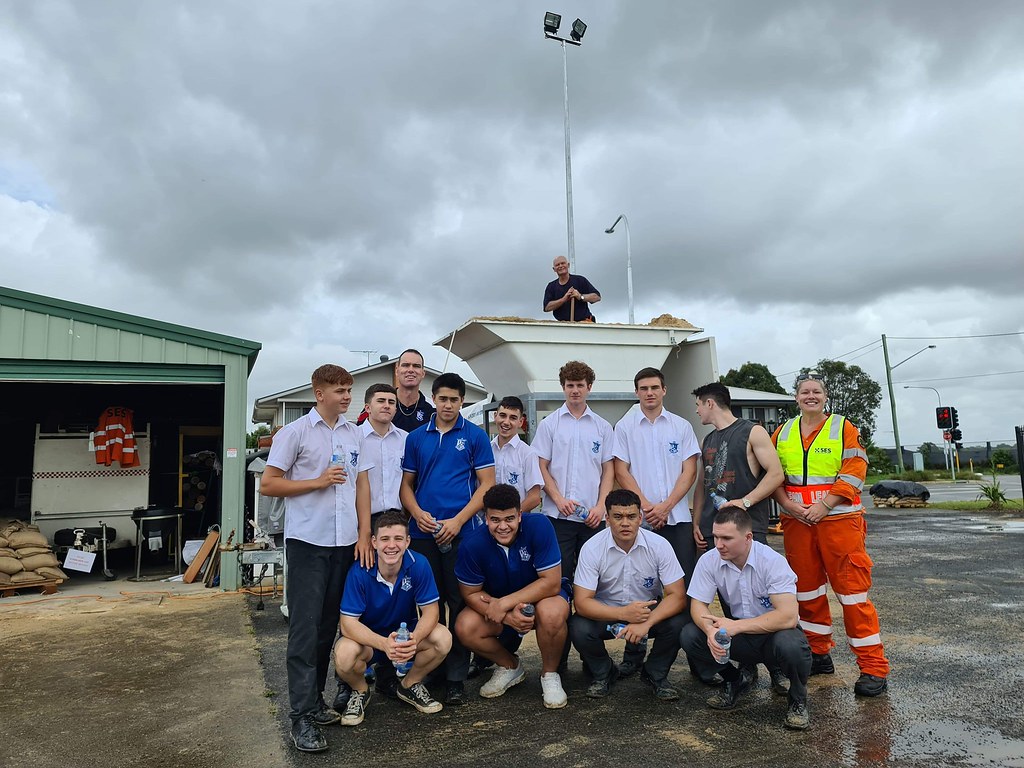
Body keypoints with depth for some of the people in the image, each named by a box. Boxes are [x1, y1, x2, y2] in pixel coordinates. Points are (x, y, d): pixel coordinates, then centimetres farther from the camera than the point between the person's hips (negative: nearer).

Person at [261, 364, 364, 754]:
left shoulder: (354, 434, 11)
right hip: (307, 541, -5)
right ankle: (302, 717, 3)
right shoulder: (295, 432, -4)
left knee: (328, 625, 12)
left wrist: (364, 533, 10)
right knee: (305, 627, -3)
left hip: (344, 542, 5)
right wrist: (319, 481, -14)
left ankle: (315, 700, 25)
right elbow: (269, 484, -6)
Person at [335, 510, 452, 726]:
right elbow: (348, 623, -25)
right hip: (367, 637, -2)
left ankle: (410, 685, 6)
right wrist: (383, 643, -42)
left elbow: (430, 611, -16)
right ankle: (360, 692, 4)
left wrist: (414, 639, -38)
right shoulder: (360, 572, -25)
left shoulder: (419, 565, -20)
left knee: (443, 638, -25)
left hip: (406, 633, 2)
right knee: (345, 655, -34)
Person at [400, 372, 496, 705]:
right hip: (423, 531, 3)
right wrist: (418, 513, -7)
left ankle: (456, 677, 12)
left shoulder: (475, 436, 1)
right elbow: (406, 484, 12)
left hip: (460, 531, -3)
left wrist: (458, 520, -12)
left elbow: (486, 484, -2)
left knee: (459, 602, 2)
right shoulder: (416, 437, 10)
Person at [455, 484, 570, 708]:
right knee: (465, 628, -23)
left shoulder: (539, 526, -27)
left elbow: (552, 582, -26)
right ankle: (510, 666, 8)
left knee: (551, 612, -36)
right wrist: (507, 616, -27)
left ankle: (550, 675, -4)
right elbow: (471, 593, -10)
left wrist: (504, 603, -29)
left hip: (542, 597, -2)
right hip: (498, 605, 3)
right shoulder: (472, 544, -21)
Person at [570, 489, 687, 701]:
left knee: (677, 624, -28)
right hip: (606, 613, 0)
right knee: (578, 628, -29)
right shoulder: (592, 548, -19)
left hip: (650, 612, 1)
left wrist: (646, 623, -35)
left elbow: (677, 596, -18)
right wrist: (623, 614, -36)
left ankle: (655, 674, 4)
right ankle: (603, 674, 6)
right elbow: (582, 602, -21)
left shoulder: (659, 545, -17)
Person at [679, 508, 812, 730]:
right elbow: (698, 605, -9)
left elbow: (788, 617, -31)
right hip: (738, 637, 3)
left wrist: (736, 626, -34)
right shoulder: (709, 560, -12)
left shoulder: (773, 561, -23)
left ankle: (798, 699, -2)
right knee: (689, 636, -21)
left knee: (790, 645, -38)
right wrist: (711, 630, -33)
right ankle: (735, 680, 9)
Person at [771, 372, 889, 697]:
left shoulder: (843, 428, 0)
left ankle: (874, 668, 5)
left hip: (839, 520, -4)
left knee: (852, 590, -4)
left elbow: (854, 473, -8)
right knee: (807, 589, 12)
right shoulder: (782, 434, 10)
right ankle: (819, 654, 28)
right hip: (797, 523, 4)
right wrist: (788, 504, -7)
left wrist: (823, 506, -16)